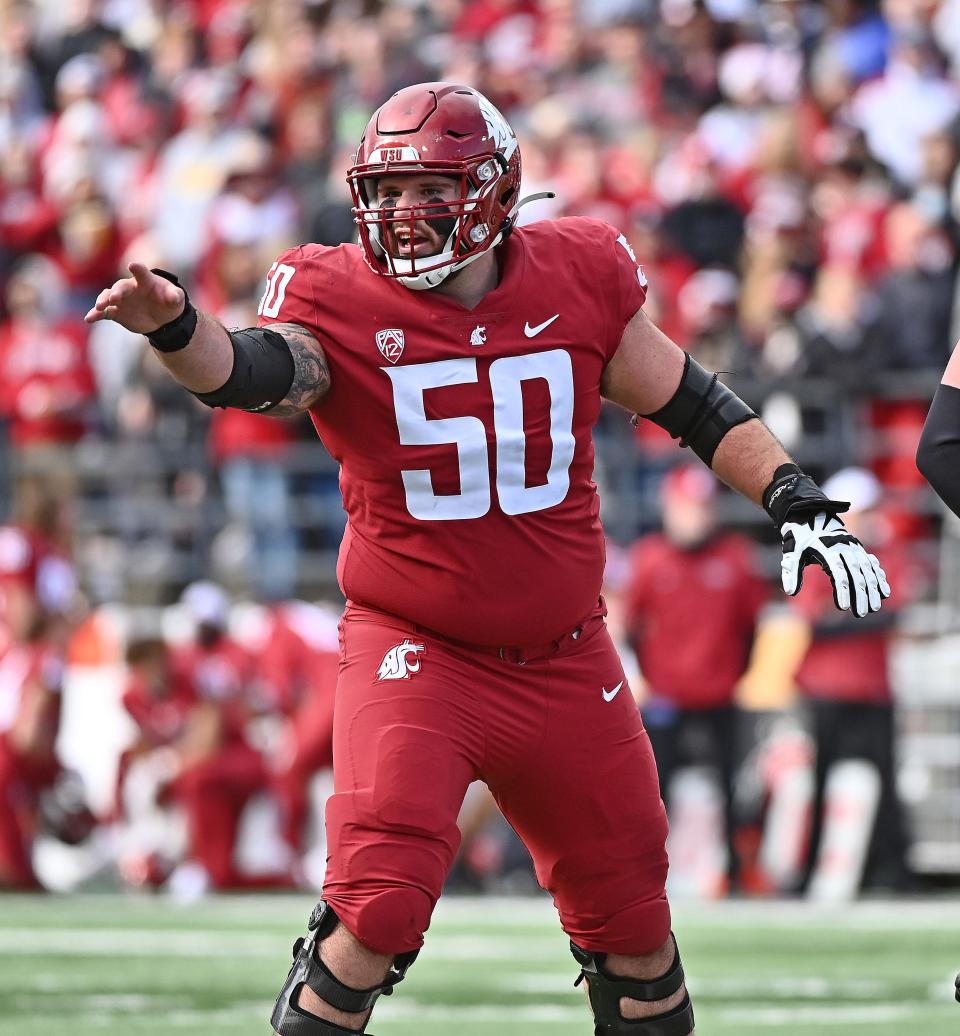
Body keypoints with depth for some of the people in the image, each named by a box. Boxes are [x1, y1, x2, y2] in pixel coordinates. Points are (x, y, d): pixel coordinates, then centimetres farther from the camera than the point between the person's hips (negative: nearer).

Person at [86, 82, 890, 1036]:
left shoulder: (577, 282, -4)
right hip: (414, 652, -3)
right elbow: (252, 373, -32)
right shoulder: (342, 303, -12)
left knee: (632, 925, 14)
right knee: (382, 902, -23)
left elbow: (692, 405, 8)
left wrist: (800, 506, 1)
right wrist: (175, 329, -53)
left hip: (564, 660, 3)